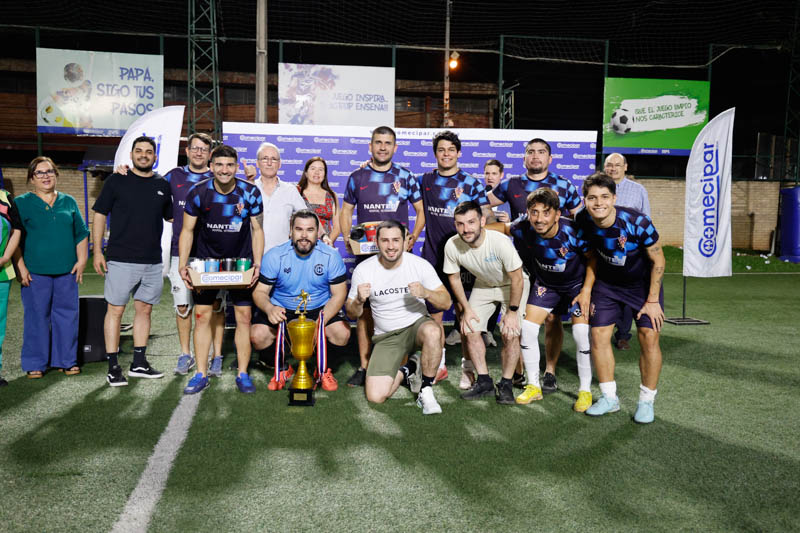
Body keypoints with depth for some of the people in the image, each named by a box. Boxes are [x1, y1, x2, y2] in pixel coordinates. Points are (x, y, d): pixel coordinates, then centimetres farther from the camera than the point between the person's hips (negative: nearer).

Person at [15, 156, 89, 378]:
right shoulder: (21, 203, 4)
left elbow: (82, 234, 16)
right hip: (35, 273, -3)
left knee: (67, 315, 5)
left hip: (67, 271, 3)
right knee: (37, 318, 2)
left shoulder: (69, 202, 13)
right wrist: (20, 266, -6)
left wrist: (81, 260, 6)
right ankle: (35, 363, 13)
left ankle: (66, 360, 17)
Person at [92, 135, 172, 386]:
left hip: (152, 261, 4)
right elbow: (99, 215, 2)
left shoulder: (162, 185, 10)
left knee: (144, 309, 10)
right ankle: (113, 367, 6)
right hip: (120, 259, -4)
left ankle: (139, 363, 20)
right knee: (115, 310, -1)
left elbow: (171, 217, 21)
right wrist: (97, 251, -5)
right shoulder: (116, 181, 1)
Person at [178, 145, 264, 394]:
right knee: (202, 316, 1)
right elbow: (187, 231, -2)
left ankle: (243, 374, 10)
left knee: (244, 316, -1)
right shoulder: (198, 192, -9)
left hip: (241, 262, 0)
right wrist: (182, 265, -12)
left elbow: (257, 230, -2)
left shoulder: (250, 192, -9)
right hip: (206, 261, 0)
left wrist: (257, 264, -10)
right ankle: (201, 374, 12)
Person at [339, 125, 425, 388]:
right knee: (364, 308, 1)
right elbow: (346, 211, 14)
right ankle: (363, 366, 10)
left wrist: (414, 236, -4)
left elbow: (421, 210, 11)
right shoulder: (357, 177, 9)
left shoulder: (405, 177, 6)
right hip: (365, 252, 1)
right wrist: (347, 238, -2)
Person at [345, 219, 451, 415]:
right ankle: (406, 371, 18)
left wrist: (426, 293, -29)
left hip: (417, 325, -1)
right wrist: (359, 301, -24)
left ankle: (426, 391, -16)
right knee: (375, 396, -15)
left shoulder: (420, 265, -10)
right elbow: (352, 313, -1)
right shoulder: (363, 270, -8)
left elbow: (446, 302, -8)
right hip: (386, 337, 1)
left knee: (432, 331, -39)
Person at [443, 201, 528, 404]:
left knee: (510, 334, -17)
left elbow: (517, 279, -25)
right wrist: (466, 309, -5)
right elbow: (454, 278, -5)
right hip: (483, 286, 4)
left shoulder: (500, 242, -36)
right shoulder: (452, 245, -24)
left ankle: (506, 384, 1)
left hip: (512, 286, -4)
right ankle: (484, 381, 9)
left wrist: (512, 311, -19)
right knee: (470, 329, -7)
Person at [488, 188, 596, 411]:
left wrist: (586, 290, -21)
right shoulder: (525, 227, -23)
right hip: (545, 284, 4)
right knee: (527, 328, -4)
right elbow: (505, 227, 1)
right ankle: (534, 386, 12)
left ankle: (585, 391, 5)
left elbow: (593, 259, -15)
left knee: (582, 334, -15)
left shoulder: (573, 231, -31)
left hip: (577, 283, -3)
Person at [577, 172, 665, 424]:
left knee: (649, 338, -10)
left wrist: (653, 300, -14)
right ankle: (609, 398, 13)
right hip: (607, 283, 3)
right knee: (599, 335, -3)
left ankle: (646, 401, 8)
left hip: (643, 283, -3)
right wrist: (587, 291, 0)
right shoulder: (583, 221, -19)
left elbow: (658, 261, -16)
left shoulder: (638, 223, -30)